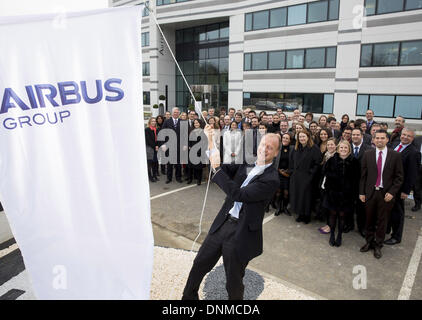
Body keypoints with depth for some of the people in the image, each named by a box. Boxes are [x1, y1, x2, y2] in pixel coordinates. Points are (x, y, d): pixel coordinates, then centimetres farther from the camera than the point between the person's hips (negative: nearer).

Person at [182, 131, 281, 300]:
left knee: (234, 281, 12)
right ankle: (189, 296, 44)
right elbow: (226, 169, 6)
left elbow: (239, 194, -25)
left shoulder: (271, 179, -19)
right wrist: (212, 146, -8)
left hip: (241, 232, -6)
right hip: (223, 223, 6)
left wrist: (217, 168, -22)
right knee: (200, 263, 21)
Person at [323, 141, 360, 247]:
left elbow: (356, 178, -1)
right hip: (333, 191, 0)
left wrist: (354, 192, -7)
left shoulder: (353, 161, -3)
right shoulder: (332, 159, -1)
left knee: (342, 215, 9)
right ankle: (332, 235, 25)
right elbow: (325, 172, 0)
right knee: (333, 213, 9)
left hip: (346, 193, 0)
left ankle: (339, 236, 25)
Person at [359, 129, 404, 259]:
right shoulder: (368, 154, 2)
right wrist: (361, 192, 0)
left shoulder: (395, 155, -2)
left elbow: (399, 177, -1)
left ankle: (378, 246, 26)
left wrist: (392, 192, -10)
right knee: (369, 220, 12)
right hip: (370, 192, 1)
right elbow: (363, 175, 3)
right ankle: (369, 242, 31)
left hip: (386, 194, -1)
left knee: (382, 221, 10)